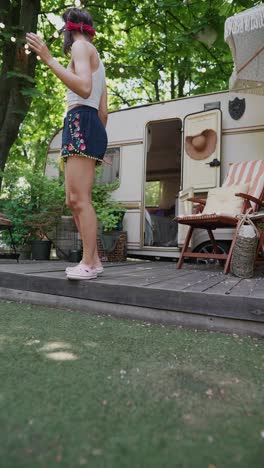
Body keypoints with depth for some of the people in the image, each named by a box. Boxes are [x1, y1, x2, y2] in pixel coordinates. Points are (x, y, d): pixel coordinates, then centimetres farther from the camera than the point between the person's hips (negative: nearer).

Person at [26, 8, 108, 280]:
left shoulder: (80, 46, 4)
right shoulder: (95, 58, 30)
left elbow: (84, 88, -17)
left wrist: (48, 59, -13)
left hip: (81, 123, -9)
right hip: (90, 126, 9)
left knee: (80, 199, -15)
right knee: (73, 201, 4)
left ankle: (89, 264, -14)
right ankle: (93, 260, 5)